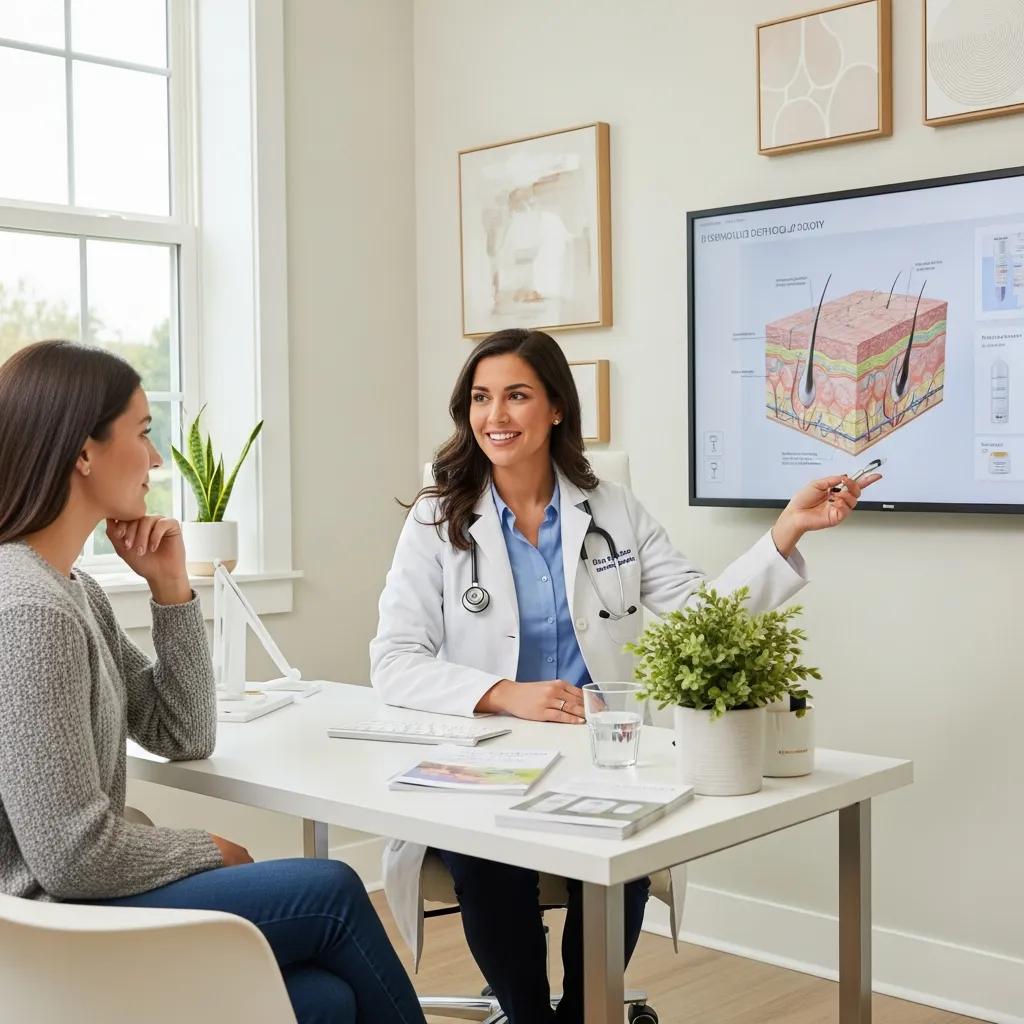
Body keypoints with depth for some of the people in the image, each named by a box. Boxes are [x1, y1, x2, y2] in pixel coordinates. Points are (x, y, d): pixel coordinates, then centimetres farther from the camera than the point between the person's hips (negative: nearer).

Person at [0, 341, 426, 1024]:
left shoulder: (72, 587, 9)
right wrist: (211, 853, -6)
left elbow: (183, 737, 13)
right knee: (332, 891, -5)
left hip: (74, 909, 8)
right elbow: (73, 856, -23)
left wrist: (170, 587, 2)